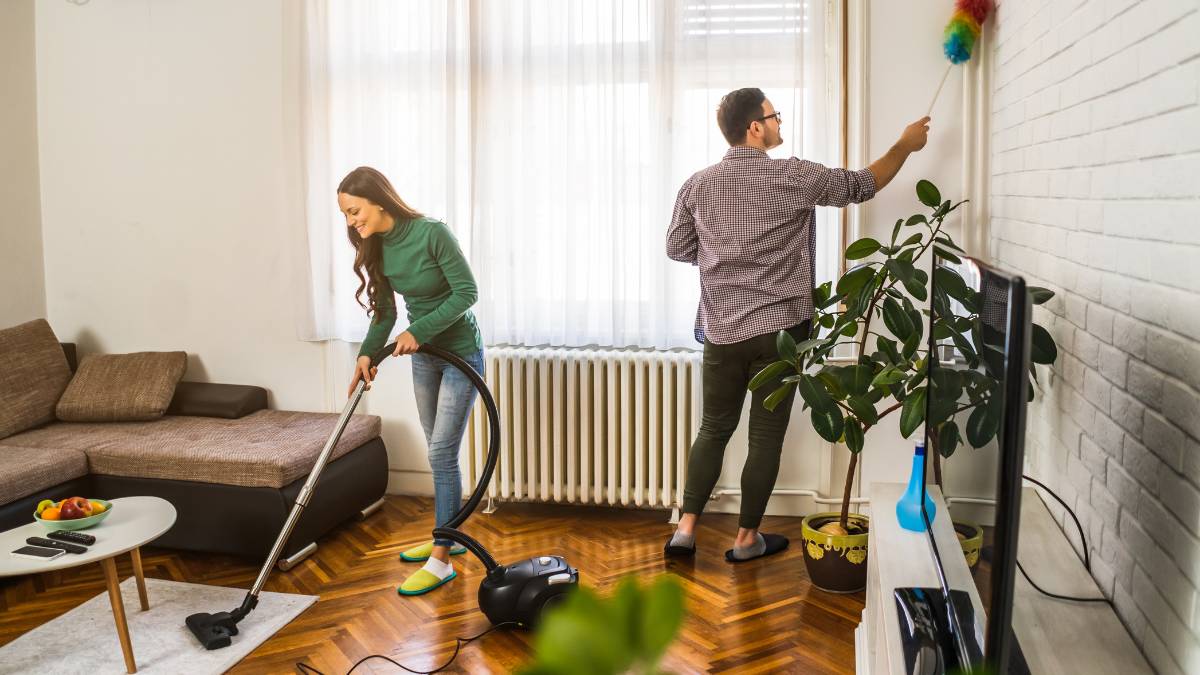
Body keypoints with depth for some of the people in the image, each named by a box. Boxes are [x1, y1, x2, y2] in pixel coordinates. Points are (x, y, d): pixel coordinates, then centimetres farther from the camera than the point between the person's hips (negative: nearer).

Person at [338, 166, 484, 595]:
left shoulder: (432, 233, -24)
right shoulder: (377, 247, -2)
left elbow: (467, 292, -21)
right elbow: (385, 310, 5)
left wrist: (417, 330, -23)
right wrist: (367, 353, -10)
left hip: (460, 350, -7)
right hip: (422, 354, 7)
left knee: (441, 452, -9)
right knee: (440, 451, 15)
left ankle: (441, 561, -3)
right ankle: (449, 535, 30)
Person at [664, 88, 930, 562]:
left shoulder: (697, 185, 1)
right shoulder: (792, 177, -8)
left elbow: (678, 248, 8)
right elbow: (862, 186, 3)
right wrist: (905, 145, 18)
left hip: (722, 331, 4)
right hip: (779, 330, -3)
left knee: (714, 429, 16)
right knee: (766, 436, 8)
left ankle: (685, 530, 14)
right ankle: (747, 538, 17)